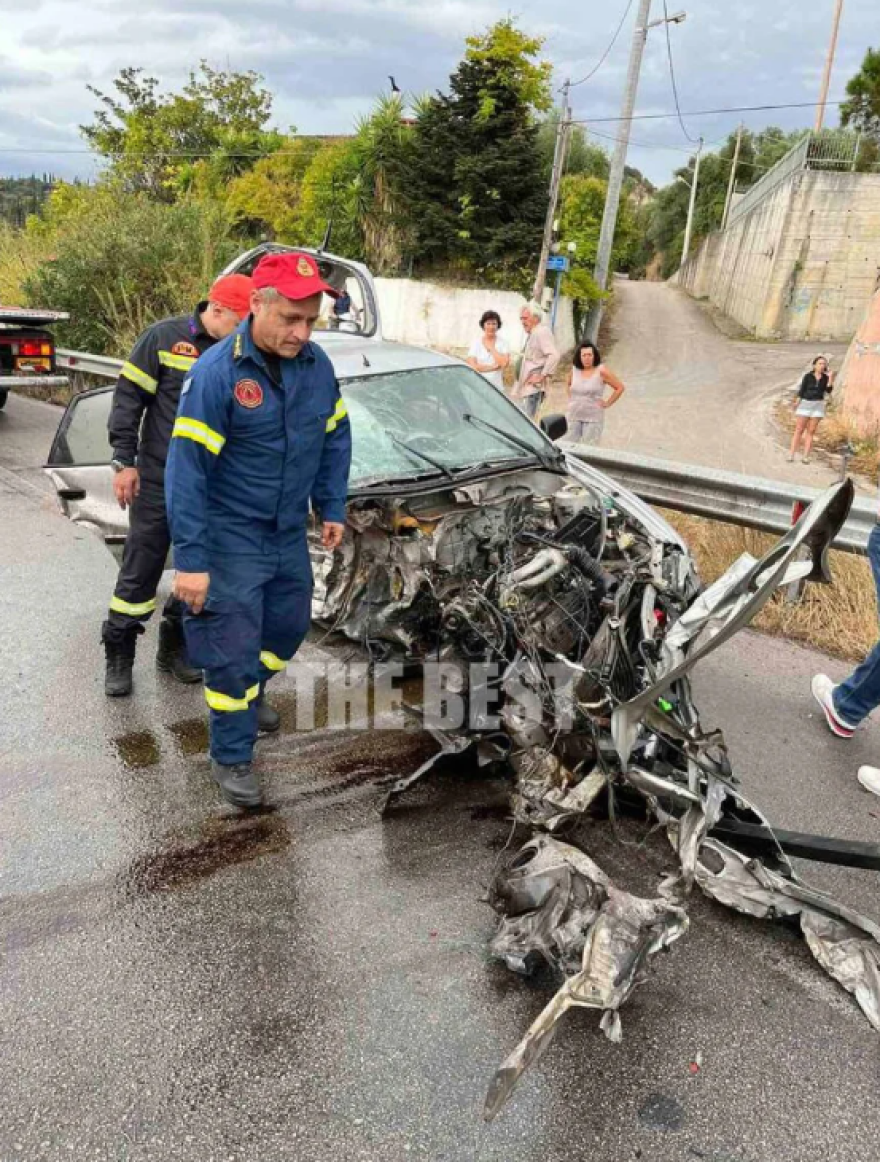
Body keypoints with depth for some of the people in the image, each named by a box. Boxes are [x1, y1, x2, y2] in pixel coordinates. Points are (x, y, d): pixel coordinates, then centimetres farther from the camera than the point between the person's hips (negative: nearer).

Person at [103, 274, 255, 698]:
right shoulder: (164, 337, -7)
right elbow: (128, 397, -4)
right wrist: (124, 460, -8)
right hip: (159, 478, -4)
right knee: (141, 568, 3)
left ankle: (174, 648, 28)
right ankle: (119, 657, 17)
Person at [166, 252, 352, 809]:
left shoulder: (317, 364, -3)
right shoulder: (217, 372, -21)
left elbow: (335, 439, 12)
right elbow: (186, 469, -21)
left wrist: (332, 508, 8)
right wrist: (190, 560, -23)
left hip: (289, 533, 6)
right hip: (232, 536, -6)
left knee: (289, 627, 20)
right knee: (235, 648, 0)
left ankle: (247, 699, 47)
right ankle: (232, 757, 19)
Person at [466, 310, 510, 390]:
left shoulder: (502, 343, 6)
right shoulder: (476, 343, 6)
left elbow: (504, 363, -10)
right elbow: (472, 366, -6)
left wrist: (491, 348, -3)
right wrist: (494, 367, -7)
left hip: (497, 387, 0)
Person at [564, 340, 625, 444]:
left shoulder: (601, 371, -8)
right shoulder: (574, 369, 4)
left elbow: (620, 388, -5)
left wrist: (607, 404, -5)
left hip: (593, 418, -4)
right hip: (573, 416, 4)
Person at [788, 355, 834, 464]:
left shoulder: (826, 377, 4)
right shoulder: (808, 376, -4)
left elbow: (828, 391, -6)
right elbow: (801, 391, -2)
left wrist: (831, 378, -17)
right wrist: (797, 405, -7)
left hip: (818, 405, 2)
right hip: (805, 403, -2)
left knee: (811, 431, 1)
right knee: (799, 430, -4)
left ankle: (806, 457, 1)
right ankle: (791, 455, -5)